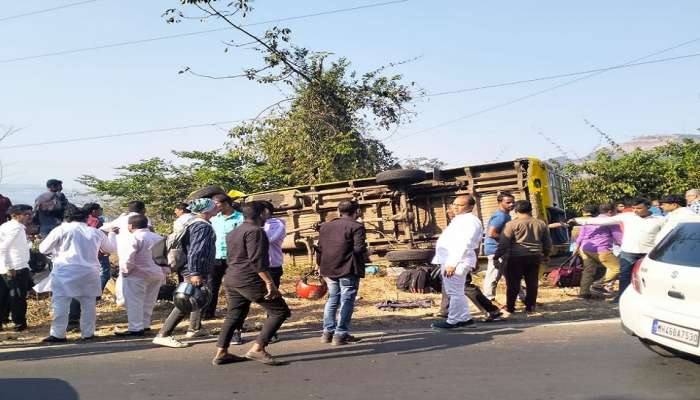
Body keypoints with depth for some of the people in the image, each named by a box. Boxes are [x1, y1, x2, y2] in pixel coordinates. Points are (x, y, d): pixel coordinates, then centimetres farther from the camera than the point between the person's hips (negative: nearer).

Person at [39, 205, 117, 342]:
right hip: (90, 272, 3)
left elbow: (43, 249, 5)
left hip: (66, 271, -3)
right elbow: (111, 248, 23)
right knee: (88, 303, 10)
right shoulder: (95, 232, 10)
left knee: (61, 303, 0)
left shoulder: (61, 230, 1)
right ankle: (88, 333, 13)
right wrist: (112, 234, 41)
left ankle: (58, 334, -3)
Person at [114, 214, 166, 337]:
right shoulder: (159, 238, 11)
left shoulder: (133, 238, -14)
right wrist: (163, 272, 19)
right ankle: (145, 325, 24)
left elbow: (127, 259, -21)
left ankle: (135, 328, -1)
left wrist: (124, 271, -6)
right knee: (148, 302, 16)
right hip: (157, 275, 8)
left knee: (134, 302, -1)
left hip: (137, 276, -8)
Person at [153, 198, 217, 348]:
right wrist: (194, 273, -29)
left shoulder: (195, 224, 13)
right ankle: (163, 335, -11)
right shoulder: (203, 227, -18)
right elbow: (194, 251, -26)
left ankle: (194, 329, 39)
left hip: (198, 271, 11)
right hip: (196, 272, -11)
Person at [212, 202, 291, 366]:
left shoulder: (233, 233, 19)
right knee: (280, 311, -6)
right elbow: (257, 260, -20)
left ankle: (220, 353, 17)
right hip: (250, 280, -10)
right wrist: (269, 282, -21)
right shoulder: (255, 231, -12)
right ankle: (257, 349, -12)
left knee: (233, 315, 18)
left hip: (231, 279, 10)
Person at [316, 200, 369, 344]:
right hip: (348, 270, -6)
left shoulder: (325, 226, 13)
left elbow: (319, 249, 14)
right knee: (346, 301, 1)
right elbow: (359, 248, -17)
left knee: (332, 299, 17)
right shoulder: (356, 227, -8)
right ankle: (341, 334, 0)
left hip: (328, 269, 6)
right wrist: (366, 257, 3)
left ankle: (327, 332, 18)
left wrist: (321, 266, 24)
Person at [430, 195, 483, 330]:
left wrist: (452, 263, -27)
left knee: (455, 293, -3)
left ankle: (452, 321, 3)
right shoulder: (459, 220, 20)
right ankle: (465, 319, 20)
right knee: (456, 293, 15)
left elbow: (464, 244, -22)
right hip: (448, 261, 11)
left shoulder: (470, 221, -13)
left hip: (457, 262, -11)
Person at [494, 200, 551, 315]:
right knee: (532, 283, 12)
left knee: (513, 284, 4)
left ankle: (510, 308, 9)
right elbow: (547, 243, 16)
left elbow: (503, 243, -9)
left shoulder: (512, 224, -7)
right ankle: (530, 307, 17)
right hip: (535, 257, 4)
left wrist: (496, 257, -2)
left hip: (516, 258, -4)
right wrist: (545, 255, 31)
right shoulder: (541, 224, 8)